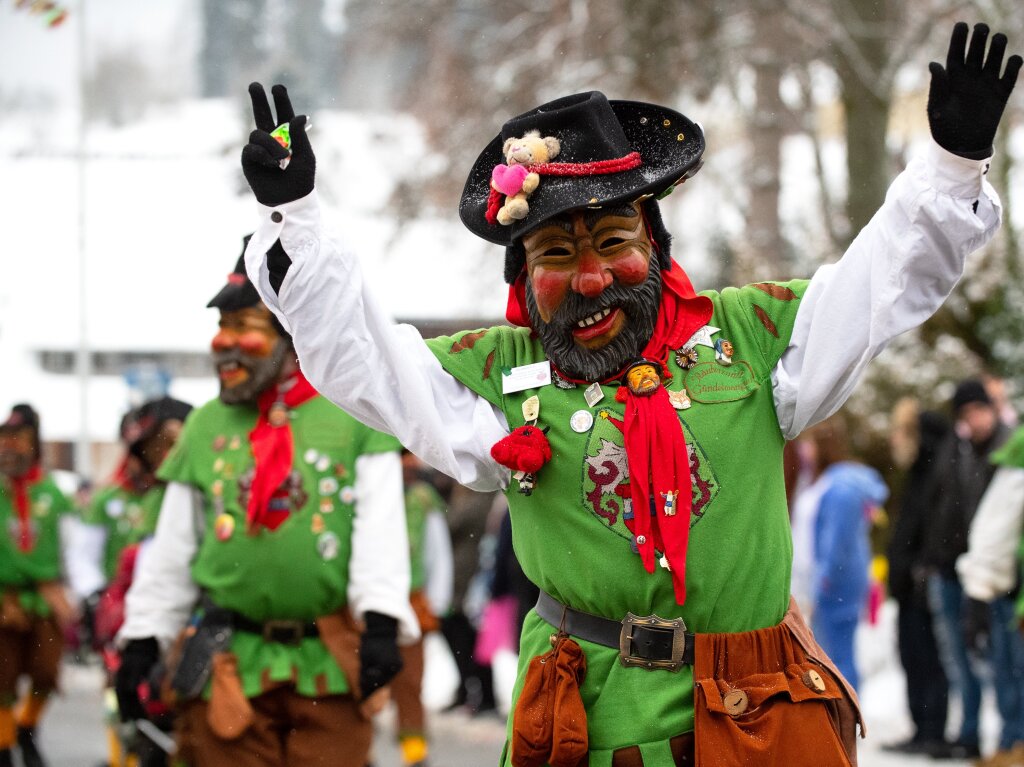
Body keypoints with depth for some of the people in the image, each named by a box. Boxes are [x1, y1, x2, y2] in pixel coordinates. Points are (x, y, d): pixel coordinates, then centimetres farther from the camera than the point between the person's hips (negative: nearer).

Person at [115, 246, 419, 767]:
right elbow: (172, 550, 15)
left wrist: (381, 626, -13)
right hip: (231, 665, 2)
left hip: (332, 667, -2)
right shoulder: (207, 426, 12)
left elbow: (381, 530, -3)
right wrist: (141, 642, 12)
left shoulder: (355, 416, 3)